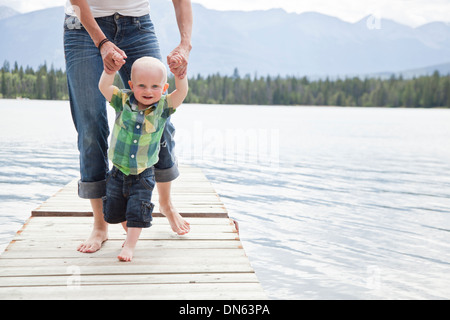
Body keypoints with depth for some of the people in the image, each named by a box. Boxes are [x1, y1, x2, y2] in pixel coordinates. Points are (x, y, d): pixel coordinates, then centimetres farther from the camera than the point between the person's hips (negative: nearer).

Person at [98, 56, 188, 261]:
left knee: (137, 211, -3)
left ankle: (130, 245, 12)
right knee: (114, 211, 15)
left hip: (143, 174, -2)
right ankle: (131, 233, 41)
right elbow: (103, 87, -19)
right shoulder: (123, 101, -9)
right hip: (118, 171, 2)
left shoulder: (162, 107, -11)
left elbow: (182, 92, -24)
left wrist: (179, 72, -39)